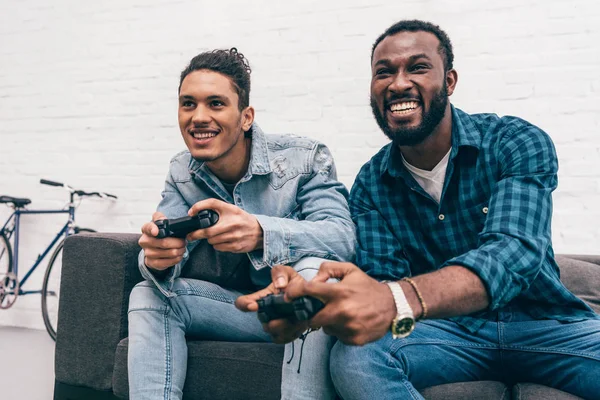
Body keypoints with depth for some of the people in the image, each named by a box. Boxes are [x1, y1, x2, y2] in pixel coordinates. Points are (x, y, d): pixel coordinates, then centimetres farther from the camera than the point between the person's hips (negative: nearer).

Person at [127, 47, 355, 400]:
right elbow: (169, 244, -10)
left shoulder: (305, 158, -15)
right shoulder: (182, 172, -1)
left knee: (314, 270, -35)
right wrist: (157, 257, -36)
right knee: (148, 295, -13)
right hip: (242, 304, 4)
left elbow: (343, 236, -28)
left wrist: (259, 232, -47)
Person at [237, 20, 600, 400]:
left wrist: (398, 299, -48)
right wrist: (311, 300, -36)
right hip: (448, 330, 3)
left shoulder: (519, 144, -11)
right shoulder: (371, 184, -1)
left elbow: (514, 250, -28)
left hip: (543, 324, -2)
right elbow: (382, 280, -12)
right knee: (354, 356, -28)